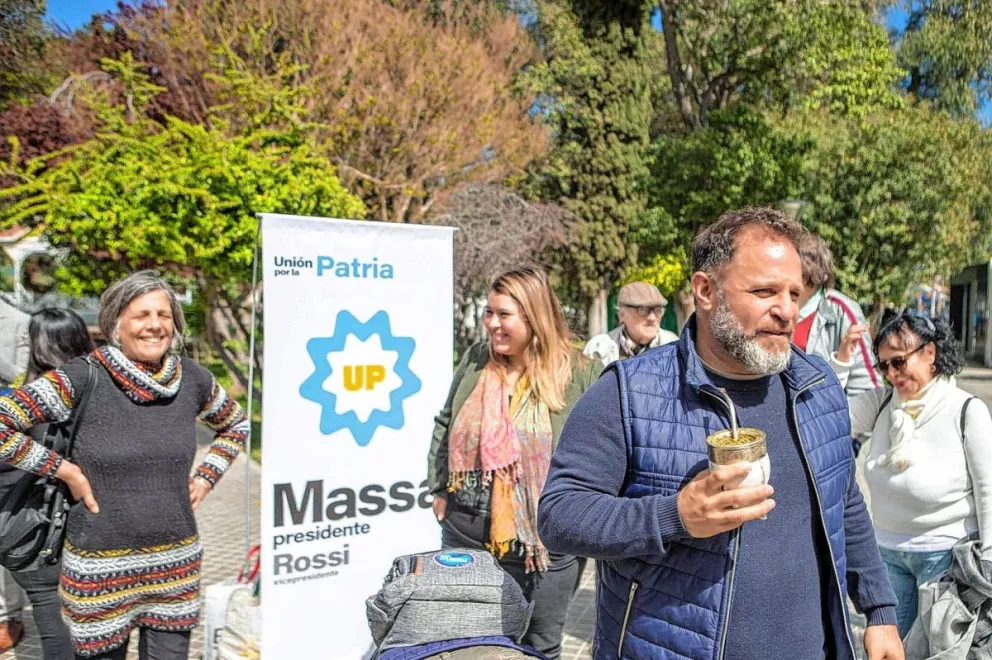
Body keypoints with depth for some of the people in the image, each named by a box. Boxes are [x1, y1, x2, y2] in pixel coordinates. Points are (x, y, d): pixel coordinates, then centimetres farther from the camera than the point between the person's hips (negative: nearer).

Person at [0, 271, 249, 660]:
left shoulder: (192, 378, 0)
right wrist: (63, 470, -12)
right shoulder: (83, 378, -12)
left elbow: (236, 425, 17)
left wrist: (206, 478, 6)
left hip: (176, 563, 3)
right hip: (101, 565, -3)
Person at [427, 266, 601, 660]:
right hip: (465, 535, 4)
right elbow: (445, 426, 13)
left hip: (546, 545, -4)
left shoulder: (582, 375, -11)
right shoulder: (475, 362, 3)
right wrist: (440, 488, 11)